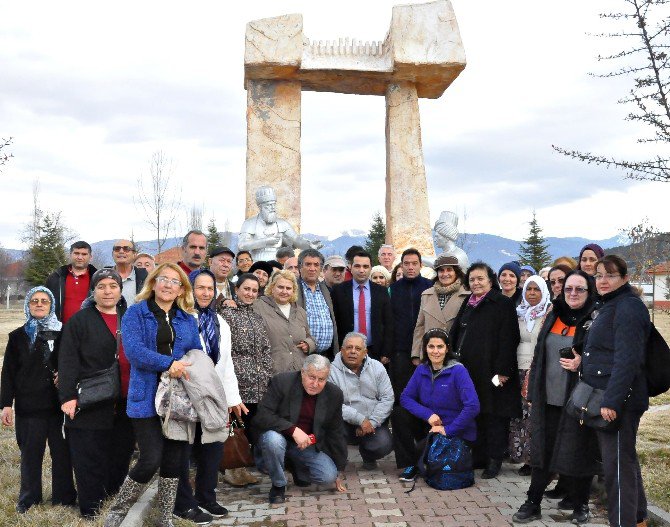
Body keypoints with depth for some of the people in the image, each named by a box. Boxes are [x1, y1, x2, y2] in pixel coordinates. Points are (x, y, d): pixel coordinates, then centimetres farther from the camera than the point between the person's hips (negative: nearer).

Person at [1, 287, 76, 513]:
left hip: (59, 404, 0)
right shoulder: (18, 337, 7)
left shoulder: (62, 333, 6)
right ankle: (28, 501, 18)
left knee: (62, 452, 4)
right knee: (31, 453, 5)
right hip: (29, 406, 0)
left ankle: (64, 498, 16)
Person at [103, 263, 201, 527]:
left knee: (174, 461, 8)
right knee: (151, 460, -10)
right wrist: (168, 363, -23)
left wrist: (187, 368, -9)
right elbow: (134, 350, -13)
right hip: (147, 397, -4)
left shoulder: (188, 320, 14)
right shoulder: (136, 313, 1)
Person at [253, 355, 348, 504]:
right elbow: (262, 415, -24)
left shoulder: (334, 394, -7)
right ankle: (278, 486, -9)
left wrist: (337, 473, 7)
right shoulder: (282, 382, -19)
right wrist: (293, 430, -35)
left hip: (308, 444, 4)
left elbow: (336, 434, 4)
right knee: (273, 440, -37)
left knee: (329, 476, -15)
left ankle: (297, 467, 19)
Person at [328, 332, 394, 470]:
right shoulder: (332, 371, -8)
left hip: (373, 423, 3)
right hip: (346, 423, -2)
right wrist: (360, 420, -22)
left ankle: (368, 457, 18)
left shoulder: (377, 368, 3)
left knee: (384, 445, -22)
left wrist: (372, 422, -12)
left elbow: (387, 398, 0)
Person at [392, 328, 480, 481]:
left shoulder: (458, 371, -17)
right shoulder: (421, 370, 0)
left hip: (456, 432, -5)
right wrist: (428, 414, -19)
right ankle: (410, 465, -5)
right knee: (398, 414, -16)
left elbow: (472, 406, -25)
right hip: (430, 426, 6)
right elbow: (405, 397, -3)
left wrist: (448, 429, -22)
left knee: (421, 451, -28)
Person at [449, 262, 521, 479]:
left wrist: (502, 371, -18)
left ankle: (494, 460, 8)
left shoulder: (503, 303, -5)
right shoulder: (468, 304, 16)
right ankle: (477, 456, 19)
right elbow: (455, 334, 20)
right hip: (468, 370, 6)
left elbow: (507, 339, -12)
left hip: (491, 371, -6)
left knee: (493, 415, -1)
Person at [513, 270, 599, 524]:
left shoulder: (595, 321, -6)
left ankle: (580, 506, 21)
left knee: (575, 453, 3)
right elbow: (539, 355, 16)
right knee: (542, 451, 10)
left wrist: (583, 363, -21)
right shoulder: (553, 316, 10)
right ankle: (533, 503, 19)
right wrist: (533, 391, 14)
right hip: (547, 398, 5)